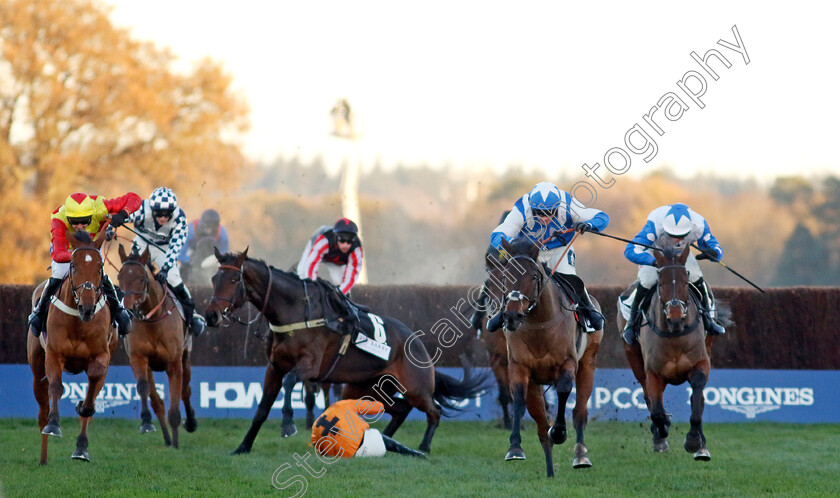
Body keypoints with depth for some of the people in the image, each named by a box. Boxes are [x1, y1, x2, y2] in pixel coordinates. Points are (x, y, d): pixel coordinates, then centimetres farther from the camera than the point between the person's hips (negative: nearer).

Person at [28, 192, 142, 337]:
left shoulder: (100, 208, -41)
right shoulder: (58, 220, -44)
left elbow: (134, 199, -37)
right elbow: (58, 254, -54)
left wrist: (123, 214, -55)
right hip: (65, 248, -2)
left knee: (101, 277, -14)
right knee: (57, 277, -20)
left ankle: (117, 310, 14)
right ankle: (40, 310, 8)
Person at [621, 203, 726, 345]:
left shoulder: (699, 226, -36)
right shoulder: (655, 226, -47)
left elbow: (717, 251, -22)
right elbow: (631, 251, -52)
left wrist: (712, 253, -49)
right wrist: (655, 262, -67)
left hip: (682, 252, 3)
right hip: (654, 250, -3)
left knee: (697, 279, -14)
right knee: (647, 281, -22)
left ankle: (708, 318, 10)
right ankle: (632, 323, 2)